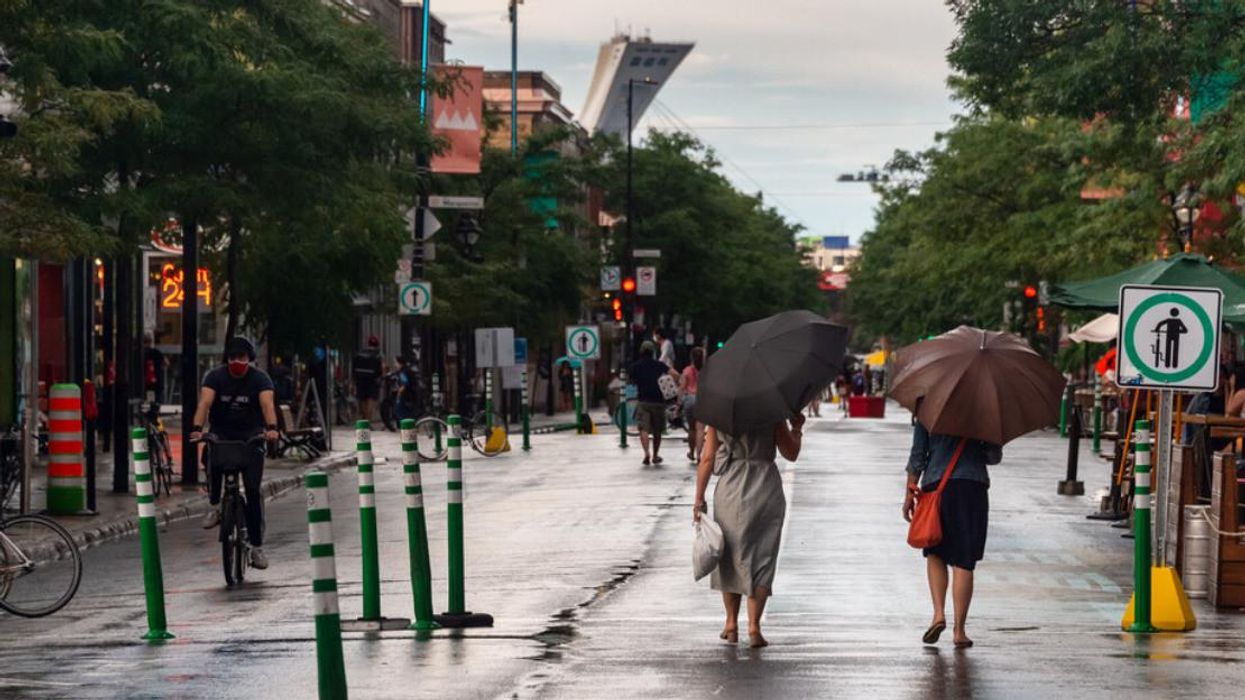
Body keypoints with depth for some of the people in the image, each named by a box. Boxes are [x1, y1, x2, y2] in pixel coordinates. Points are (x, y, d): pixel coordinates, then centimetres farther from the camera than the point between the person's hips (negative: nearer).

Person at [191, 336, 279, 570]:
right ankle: (214, 506, -9)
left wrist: (271, 428, -48)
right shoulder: (215, 377, -9)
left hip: (251, 434, 0)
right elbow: (205, 402, -24)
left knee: (253, 489, -8)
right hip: (221, 432, 0)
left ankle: (257, 546, -2)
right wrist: (197, 428, -43)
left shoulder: (260, 379, -10)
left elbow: (267, 404, -27)